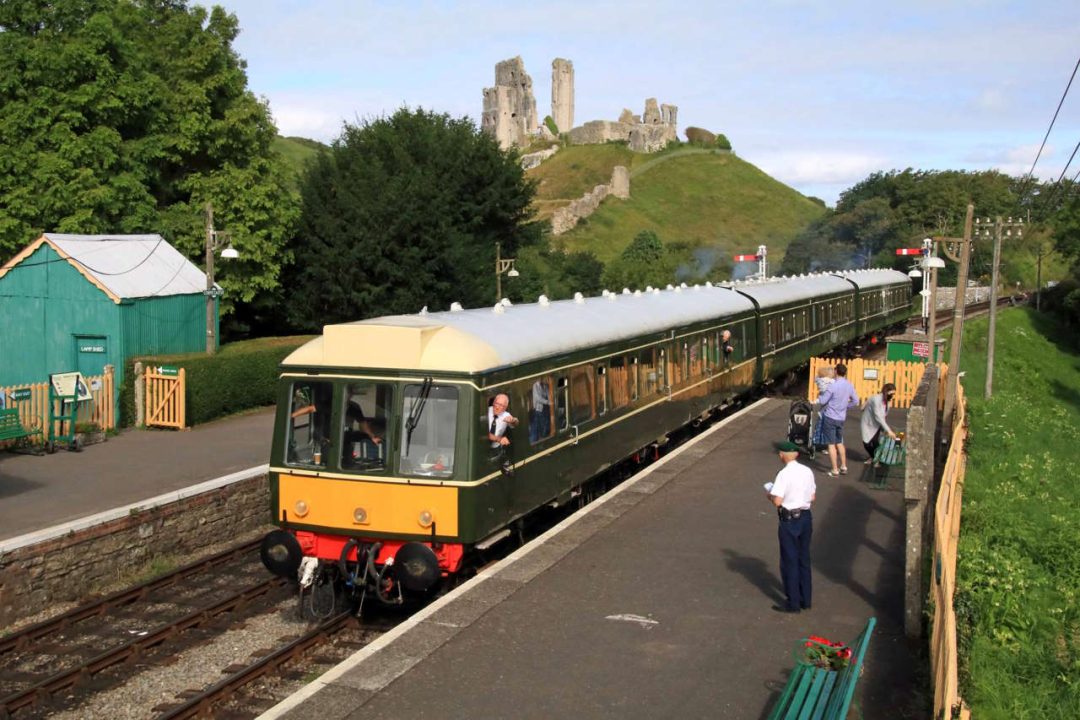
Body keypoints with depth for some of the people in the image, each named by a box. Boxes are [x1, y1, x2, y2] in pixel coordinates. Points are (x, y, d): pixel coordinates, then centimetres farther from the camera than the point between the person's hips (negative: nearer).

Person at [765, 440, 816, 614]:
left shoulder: (784, 474, -18)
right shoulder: (807, 471, 2)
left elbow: (777, 501, -21)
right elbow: (813, 497, 10)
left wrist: (769, 494, -1)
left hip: (789, 520, -6)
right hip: (806, 517, 6)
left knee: (790, 562, 4)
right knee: (804, 559, 16)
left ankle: (793, 603, 11)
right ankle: (806, 600, 25)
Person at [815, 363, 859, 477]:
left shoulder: (833, 386, -20)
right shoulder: (849, 386, -1)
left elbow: (822, 401, -14)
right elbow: (855, 401, 9)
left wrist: (819, 396, 7)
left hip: (830, 417, -6)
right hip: (841, 418, 6)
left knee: (831, 444, 1)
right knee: (839, 443, 21)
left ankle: (835, 470, 3)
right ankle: (843, 467, 24)